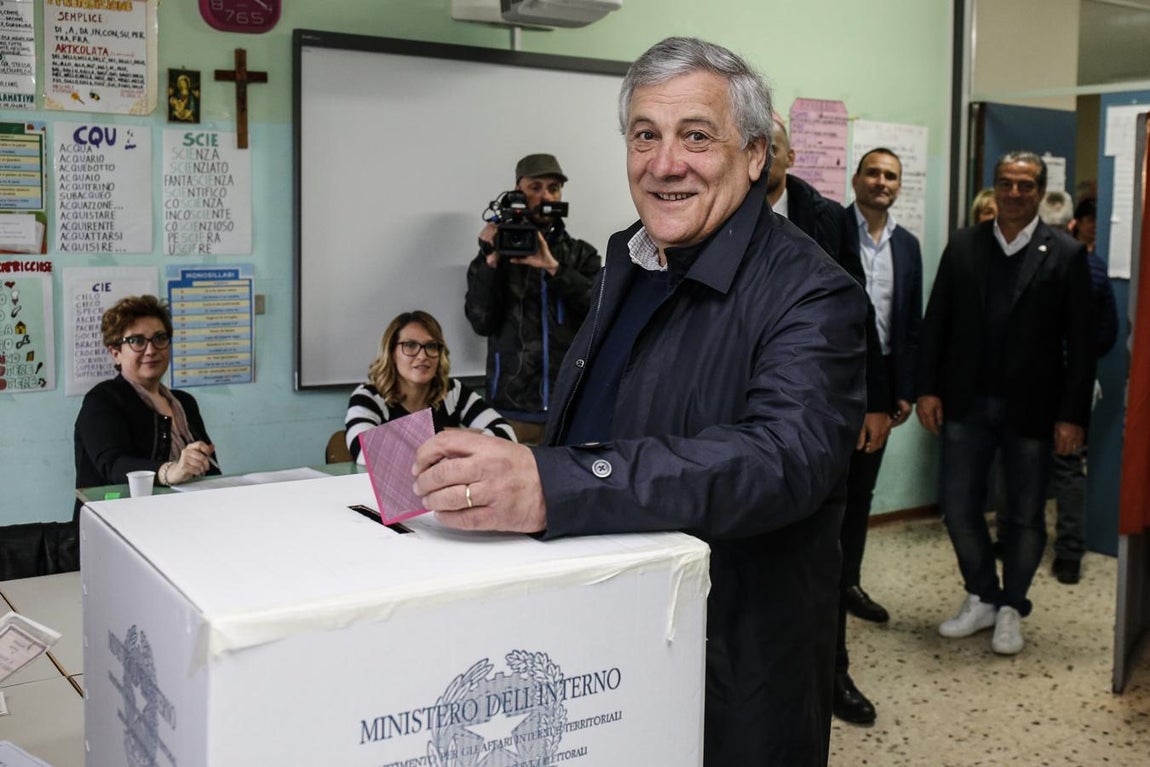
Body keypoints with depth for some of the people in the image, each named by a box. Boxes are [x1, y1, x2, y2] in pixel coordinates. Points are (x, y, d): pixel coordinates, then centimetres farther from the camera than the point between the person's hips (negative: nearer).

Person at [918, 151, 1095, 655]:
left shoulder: (1065, 255, -3)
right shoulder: (962, 246, 4)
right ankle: (981, 598, 27)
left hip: (1031, 408, -2)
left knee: (1025, 515, 8)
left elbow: (1080, 343, -5)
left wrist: (1073, 415, -9)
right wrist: (928, 388, -1)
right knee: (958, 507, 5)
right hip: (966, 402, 2)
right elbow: (936, 322, 5)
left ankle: (1011, 609, 27)